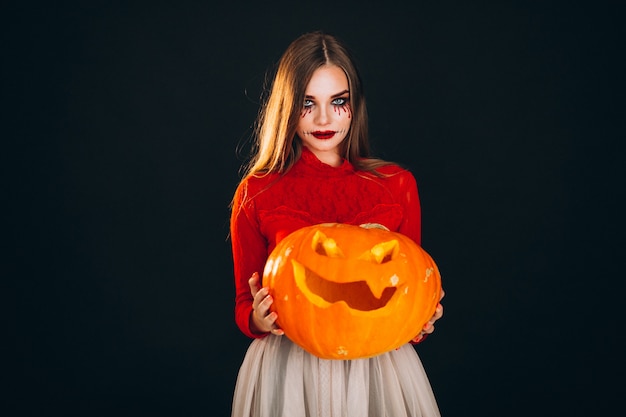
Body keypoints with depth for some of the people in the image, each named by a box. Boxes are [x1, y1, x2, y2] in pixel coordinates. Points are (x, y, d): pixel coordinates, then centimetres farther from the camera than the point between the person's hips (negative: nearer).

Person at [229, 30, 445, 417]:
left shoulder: (397, 185, 2)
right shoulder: (256, 194, -2)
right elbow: (245, 304, 5)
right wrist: (257, 319, -16)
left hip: (378, 366, 1)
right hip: (287, 372, -1)